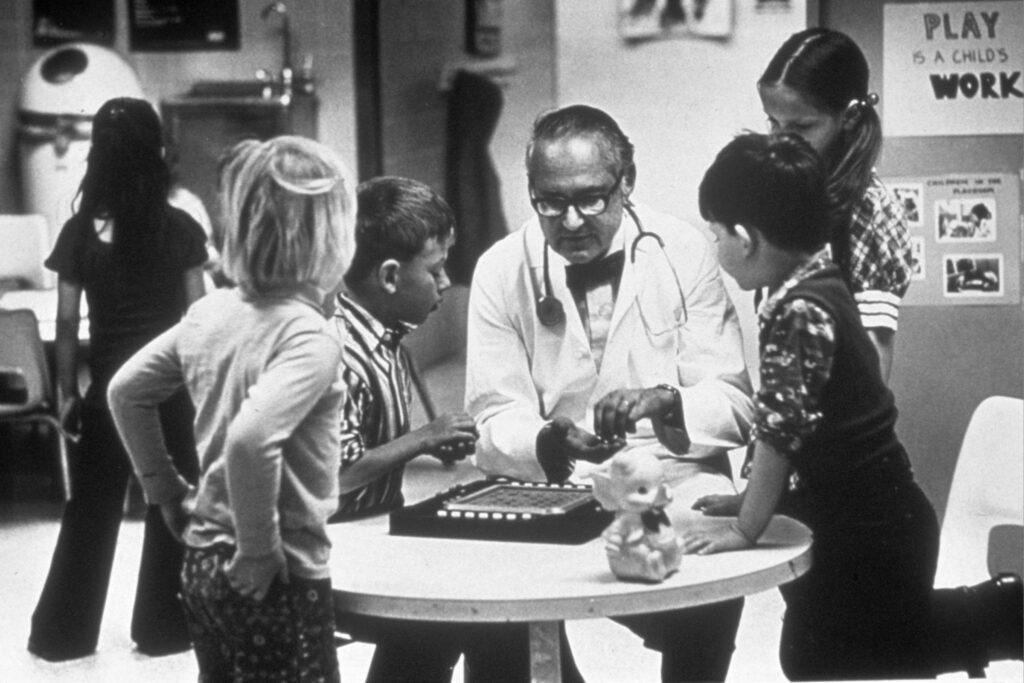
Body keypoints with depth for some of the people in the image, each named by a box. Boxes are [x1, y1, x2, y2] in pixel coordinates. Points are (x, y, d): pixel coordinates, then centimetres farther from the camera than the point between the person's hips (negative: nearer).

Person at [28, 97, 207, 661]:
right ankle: (163, 626, 18)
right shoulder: (180, 229, -5)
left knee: (91, 509, 11)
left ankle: (63, 631, 18)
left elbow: (66, 323, -3)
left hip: (109, 386, 1)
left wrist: (65, 391, 5)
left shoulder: (79, 233, -4)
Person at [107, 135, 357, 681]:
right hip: (279, 581, -8)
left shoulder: (209, 313, 3)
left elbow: (125, 391, 12)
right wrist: (260, 553, -21)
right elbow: (251, 440, -34)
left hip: (202, 563, 8)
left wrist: (164, 488, 17)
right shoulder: (309, 337, -20)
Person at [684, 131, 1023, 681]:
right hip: (866, 518, 9)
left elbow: (781, 428, -23)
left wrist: (745, 528, -14)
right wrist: (752, 499, 16)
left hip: (869, 535, -9)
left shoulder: (798, 310, -23)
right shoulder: (820, 286, 7)